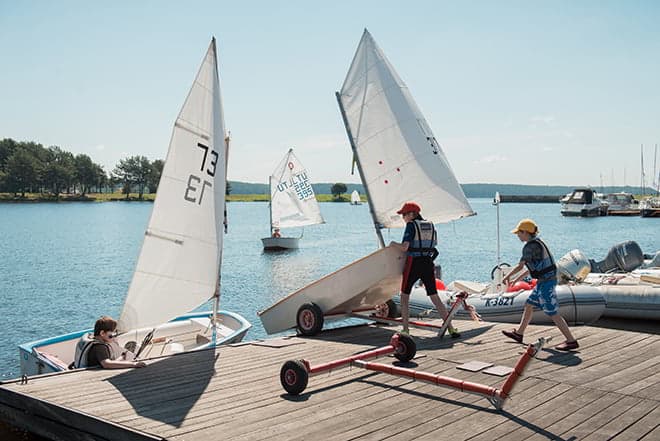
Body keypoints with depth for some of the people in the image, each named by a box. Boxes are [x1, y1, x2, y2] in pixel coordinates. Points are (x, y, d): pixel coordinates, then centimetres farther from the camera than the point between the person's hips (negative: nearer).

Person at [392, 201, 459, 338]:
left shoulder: (411, 225, -8)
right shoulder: (430, 225, 11)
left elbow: (404, 247, -17)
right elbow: (434, 245, 15)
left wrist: (394, 244, 1)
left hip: (413, 264, -6)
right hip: (428, 263, 6)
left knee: (404, 297, 9)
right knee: (435, 297, 10)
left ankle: (405, 330, 7)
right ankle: (451, 329, 6)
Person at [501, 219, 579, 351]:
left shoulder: (530, 246, -17)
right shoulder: (537, 242, 14)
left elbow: (520, 266, -16)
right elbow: (532, 267, 20)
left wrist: (507, 277, -1)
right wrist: (517, 279, 24)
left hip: (546, 282, -10)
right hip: (543, 281, 10)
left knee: (553, 313, -5)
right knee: (529, 305, 19)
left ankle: (571, 341, -1)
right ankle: (519, 333, 29)